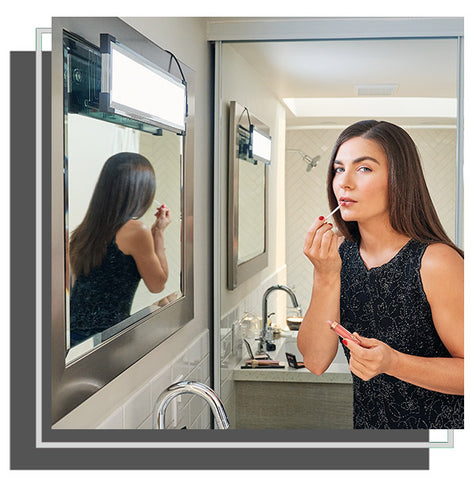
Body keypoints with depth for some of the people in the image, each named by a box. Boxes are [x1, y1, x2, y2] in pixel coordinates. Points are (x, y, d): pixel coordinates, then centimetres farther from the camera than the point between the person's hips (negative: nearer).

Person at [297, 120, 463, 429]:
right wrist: (325, 276, -22)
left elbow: (470, 374, -16)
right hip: (368, 421, 5)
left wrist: (393, 363, -30)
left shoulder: (436, 261, -21)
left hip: (441, 422, -4)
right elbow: (316, 361, -11)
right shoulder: (338, 252, -6)